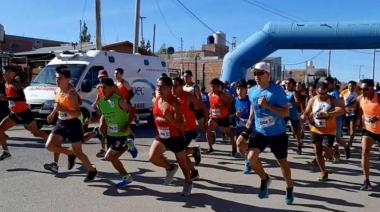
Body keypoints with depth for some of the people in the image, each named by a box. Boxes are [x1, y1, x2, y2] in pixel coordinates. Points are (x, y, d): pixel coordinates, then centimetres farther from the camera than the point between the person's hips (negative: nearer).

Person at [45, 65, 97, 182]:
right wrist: (53, 113, 26)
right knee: (49, 145, -7)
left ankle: (92, 170, 24)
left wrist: (63, 109, -36)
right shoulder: (57, 90, 2)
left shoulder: (71, 93, -22)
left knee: (78, 152, 1)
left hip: (73, 124, -7)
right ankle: (70, 154, 19)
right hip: (61, 123, 7)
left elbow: (78, 113, -26)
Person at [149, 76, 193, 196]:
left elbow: (181, 126, -28)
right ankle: (170, 168, 16)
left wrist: (169, 117, -41)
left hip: (176, 138, -5)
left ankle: (188, 182, 42)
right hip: (161, 137, 5)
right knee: (152, 157, -15)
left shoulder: (175, 104, -23)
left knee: (182, 162, 13)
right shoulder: (155, 101, -4)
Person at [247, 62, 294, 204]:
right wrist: (250, 119, 18)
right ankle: (264, 179, 15)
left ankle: (289, 189, 38)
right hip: (260, 132, 3)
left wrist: (267, 105, -29)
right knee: (251, 157, -15)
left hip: (277, 133, -3)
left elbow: (286, 112, -19)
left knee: (282, 161, 12)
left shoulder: (277, 90, -17)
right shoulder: (251, 92, -3)